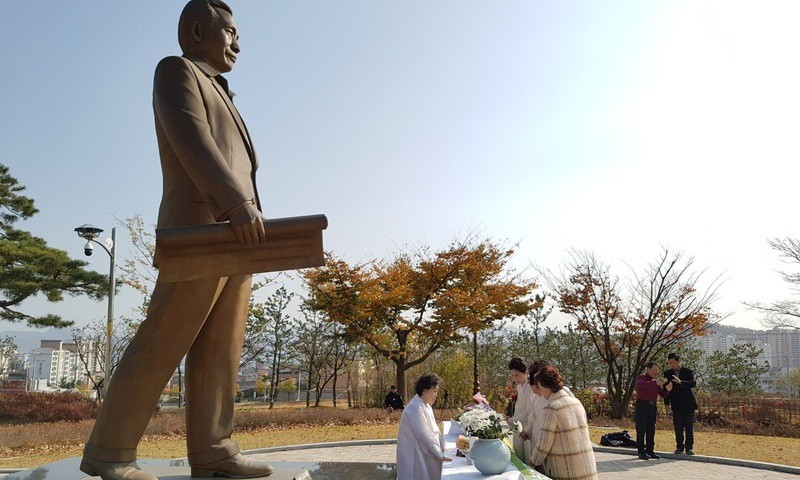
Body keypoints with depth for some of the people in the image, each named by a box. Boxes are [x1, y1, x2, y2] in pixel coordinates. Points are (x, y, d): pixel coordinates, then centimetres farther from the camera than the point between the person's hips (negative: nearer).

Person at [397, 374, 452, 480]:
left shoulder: (427, 406, 9)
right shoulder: (414, 408, -21)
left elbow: (434, 430, 10)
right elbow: (423, 435, -22)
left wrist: (443, 449, 1)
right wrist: (439, 454, -17)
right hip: (414, 456, -9)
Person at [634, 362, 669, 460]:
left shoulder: (656, 381, 16)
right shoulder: (640, 378, 0)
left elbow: (663, 395, 12)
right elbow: (641, 384, -25)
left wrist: (667, 389, -8)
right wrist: (655, 382, -32)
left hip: (652, 407, 6)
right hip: (641, 406, -6)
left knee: (651, 430, 5)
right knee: (641, 430, -5)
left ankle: (650, 451, 10)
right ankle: (641, 452, -3)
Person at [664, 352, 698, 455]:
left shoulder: (688, 372, -1)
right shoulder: (667, 373, 8)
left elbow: (693, 383, -18)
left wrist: (680, 382, -34)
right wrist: (667, 404, 4)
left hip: (688, 404, -2)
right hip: (676, 405, 2)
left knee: (689, 427, 0)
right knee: (678, 428, 2)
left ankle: (689, 448, 8)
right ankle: (679, 447, 11)